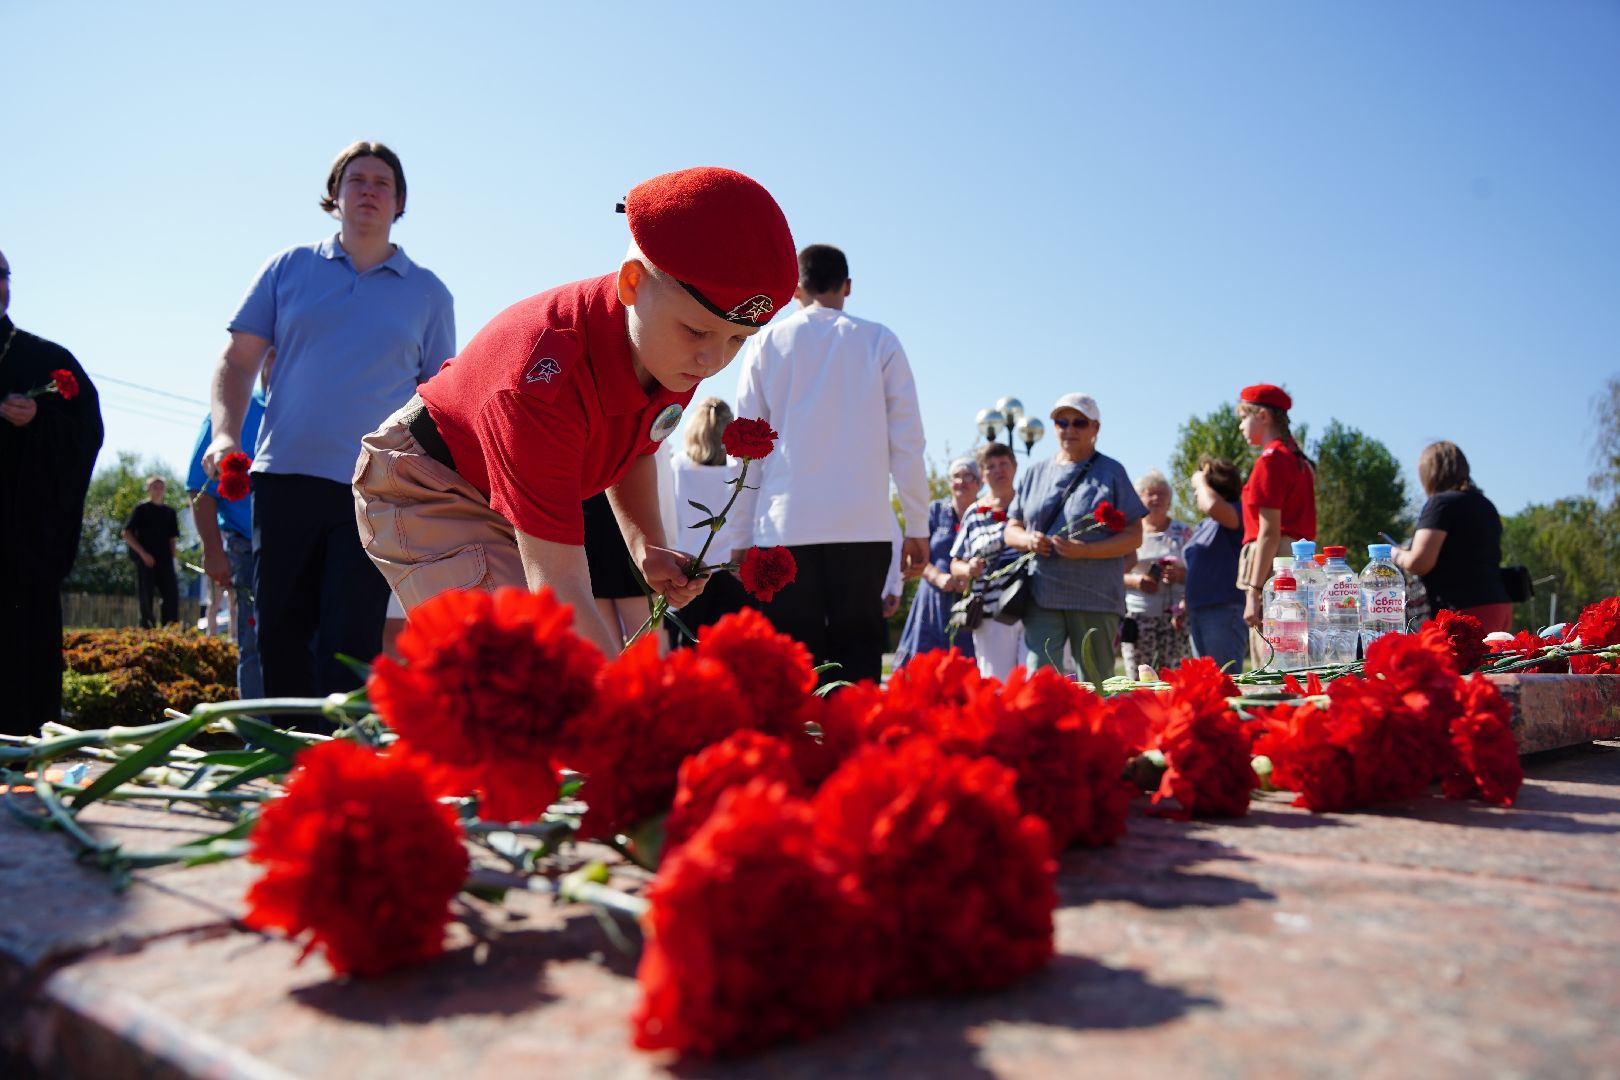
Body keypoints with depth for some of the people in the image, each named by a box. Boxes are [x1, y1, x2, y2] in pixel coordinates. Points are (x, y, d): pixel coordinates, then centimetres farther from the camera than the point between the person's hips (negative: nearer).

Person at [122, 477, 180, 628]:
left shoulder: (170, 512, 15)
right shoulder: (141, 509, 3)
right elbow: (127, 534, -2)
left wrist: (171, 557, 5)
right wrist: (143, 554, -10)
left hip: (165, 561, 4)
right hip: (146, 559, -4)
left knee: (172, 594, -5)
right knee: (146, 597, -3)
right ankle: (147, 630, 2)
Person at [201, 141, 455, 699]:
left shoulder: (427, 292, 10)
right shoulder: (289, 267, 12)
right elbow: (237, 361, 10)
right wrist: (226, 434, -7)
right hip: (284, 479, 2)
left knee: (348, 646, -7)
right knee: (281, 638, 8)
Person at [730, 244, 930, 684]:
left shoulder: (766, 344, 8)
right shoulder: (878, 341, 6)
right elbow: (906, 442, 3)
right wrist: (918, 527, 7)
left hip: (785, 525, 0)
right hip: (863, 525, 0)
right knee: (858, 649, 4)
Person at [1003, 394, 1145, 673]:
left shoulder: (1112, 472, 5)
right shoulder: (1035, 473, 15)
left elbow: (1134, 537, 0)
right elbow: (1011, 530, 18)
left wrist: (1085, 550, -15)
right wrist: (1028, 540, -6)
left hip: (1096, 598, -2)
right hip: (1042, 596, 2)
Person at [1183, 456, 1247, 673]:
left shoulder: (1237, 513, -7)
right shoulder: (1202, 526, 20)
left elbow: (1212, 506, -30)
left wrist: (1201, 481, -12)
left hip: (1224, 611, -9)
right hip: (1197, 614, 9)